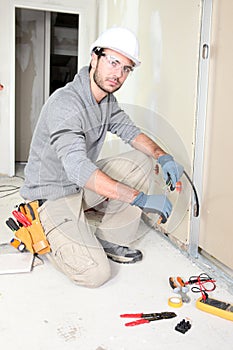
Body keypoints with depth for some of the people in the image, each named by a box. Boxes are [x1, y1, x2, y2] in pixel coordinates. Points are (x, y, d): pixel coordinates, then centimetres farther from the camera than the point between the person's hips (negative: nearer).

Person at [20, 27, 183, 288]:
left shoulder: (107, 100, 2)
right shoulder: (65, 103, -27)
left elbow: (130, 131, 7)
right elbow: (78, 169, -37)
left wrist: (163, 156, -13)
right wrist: (140, 198, -39)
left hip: (83, 185, 8)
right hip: (52, 195, -8)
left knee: (141, 161, -5)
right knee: (95, 274, -17)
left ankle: (109, 239, 2)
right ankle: (43, 233, 9)